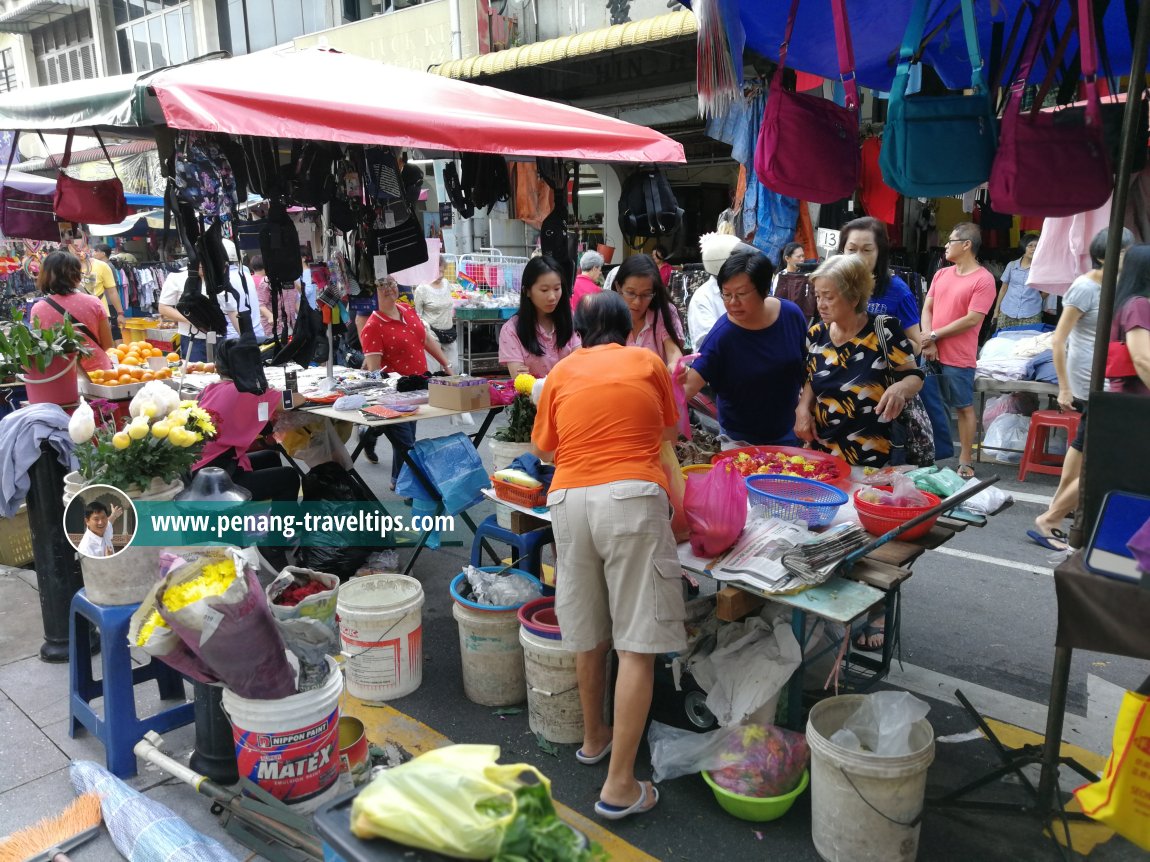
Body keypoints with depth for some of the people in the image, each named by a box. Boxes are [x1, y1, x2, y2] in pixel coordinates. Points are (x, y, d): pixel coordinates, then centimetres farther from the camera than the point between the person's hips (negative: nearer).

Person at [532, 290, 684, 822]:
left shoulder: (561, 372, 15)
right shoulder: (648, 362, 13)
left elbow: (543, 449, 21)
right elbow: (669, 432, 25)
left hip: (569, 499, 3)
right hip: (632, 497, -3)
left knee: (588, 634, 17)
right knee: (637, 643, 1)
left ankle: (594, 737, 37)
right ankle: (619, 786, 2)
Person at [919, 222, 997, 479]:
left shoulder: (983, 279, -10)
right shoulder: (941, 274, 10)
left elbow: (971, 320, -15)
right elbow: (927, 308, 7)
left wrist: (934, 335, -12)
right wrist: (928, 343, -7)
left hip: (958, 359, -6)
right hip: (932, 353, 6)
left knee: (964, 408, 5)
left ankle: (965, 461, 12)